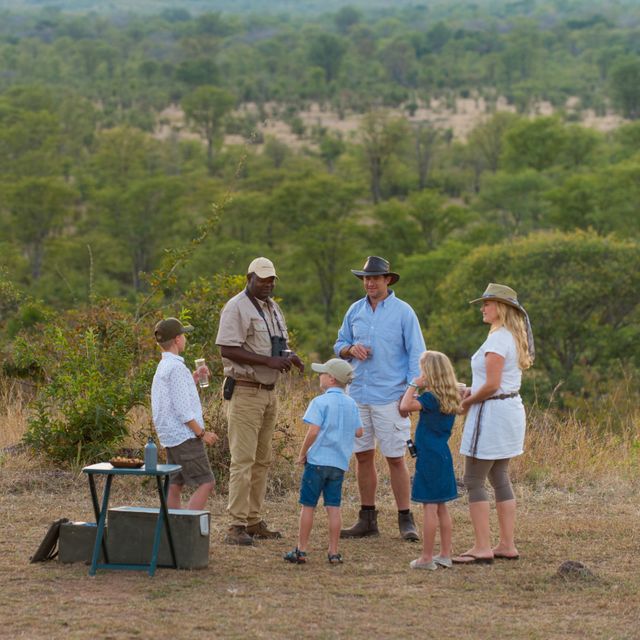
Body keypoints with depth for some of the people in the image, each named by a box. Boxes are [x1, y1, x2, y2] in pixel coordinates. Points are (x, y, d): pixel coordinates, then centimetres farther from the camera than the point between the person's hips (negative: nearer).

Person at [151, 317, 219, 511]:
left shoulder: (162, 367, 16)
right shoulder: (176, 368, -14)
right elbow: (182, 409, -18)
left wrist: (192, 381, 17)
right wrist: (202, 433, -14)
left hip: (171, 437, 10)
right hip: (185, 436, -10)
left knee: (175, 486, 9)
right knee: (206, 483, -11)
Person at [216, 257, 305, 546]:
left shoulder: (273, 308, 16)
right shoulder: (236, 308, -11)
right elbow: (227, 349, -19)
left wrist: (289, 357, 1)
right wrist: (269, 361, -24)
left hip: (269, 392, 9)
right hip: (244, 391, -9)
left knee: (262, 459, 10)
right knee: (243, 459, -11)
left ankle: (254, 521, 16)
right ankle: (236, 526, -10)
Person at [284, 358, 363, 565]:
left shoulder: (320, 402, -10)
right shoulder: (351, 404, 8)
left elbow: (313, 431, -18)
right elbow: (359, 432, 10)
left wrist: (302, 454, -6)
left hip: (318, 461, -5)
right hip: (340, 463, 5)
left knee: (308, 506, 3)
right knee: (333, 507, 7)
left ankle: (301, 550, 7)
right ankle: (333, 552, 6)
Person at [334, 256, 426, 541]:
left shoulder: (403, 312, -3)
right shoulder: (355, 311, 10)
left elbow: (416, 355, -3)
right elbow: (339, 345, 19)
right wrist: (351, 349, -6)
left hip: (389, 397, -5)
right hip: (358, 394, 5)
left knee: (395, 459, -3)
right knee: (363, 456, 8)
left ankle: (405, 520, 5)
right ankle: (367, 519, 16)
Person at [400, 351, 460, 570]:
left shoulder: (430, 398, -16)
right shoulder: (450, 398, 8)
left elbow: (405, 406, -26)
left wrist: (414, 386, -13)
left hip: (429, 458, -8)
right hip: (443, 456, 8)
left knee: (429, 506, -5)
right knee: (441, 507, 14)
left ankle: (426, 558, -3)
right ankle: (445, 554, 18)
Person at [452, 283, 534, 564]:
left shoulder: (497, 339, -18)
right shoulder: (514, 337, 13)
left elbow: (492, 385, -22)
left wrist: (468, 402, -7)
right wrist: (472, 391, 8)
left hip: (492, 412, -10)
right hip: (511, 407, 10)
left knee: (473, 481, -4)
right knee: (500, 479, 15)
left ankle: (482, 548, -5)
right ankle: (507, 545, 16)